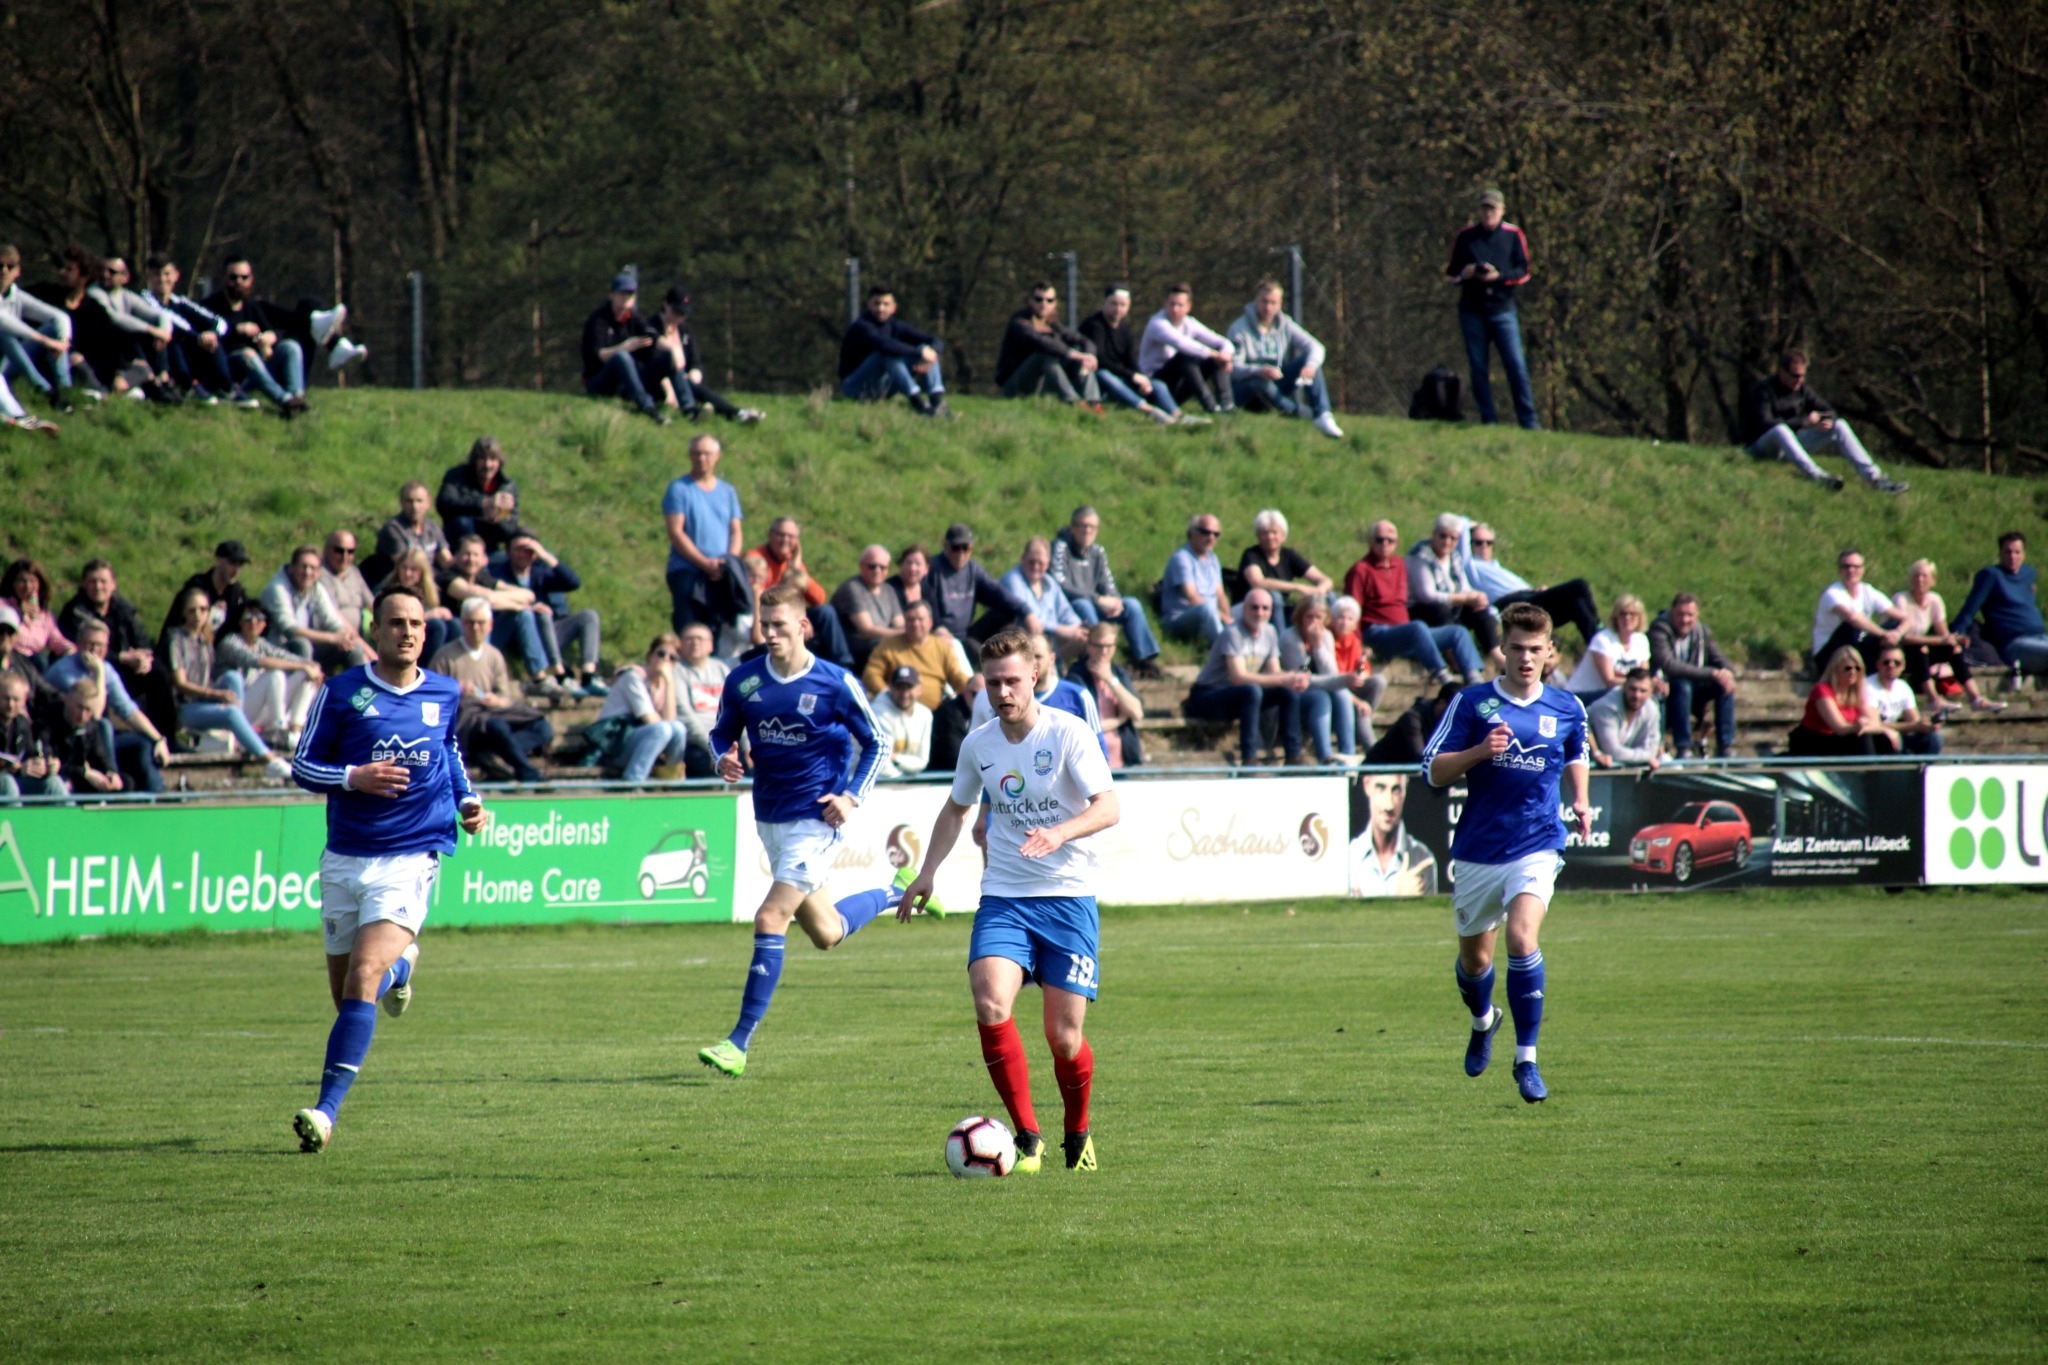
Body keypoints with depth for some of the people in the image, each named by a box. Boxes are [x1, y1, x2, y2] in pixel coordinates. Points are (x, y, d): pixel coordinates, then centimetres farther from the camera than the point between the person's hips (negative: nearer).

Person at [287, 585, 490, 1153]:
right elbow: (302, 766, 0)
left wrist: (468, 800, 9)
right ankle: (400, 963, 47)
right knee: (344, 993, 11)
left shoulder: (445, 694, 5)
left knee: (362, 980, -19)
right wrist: (354, 777, -18)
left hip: (410, 859, -2)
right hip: (345, 858, 2)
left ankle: (327, 1109, -22)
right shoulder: (342, 693, -2)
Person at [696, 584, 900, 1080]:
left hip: (815, 820, -6)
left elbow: (874, 742, 0)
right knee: (827, 934, 15)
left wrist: (852, 796, -12)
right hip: (769, 817, 6)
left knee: (771, 918, -17)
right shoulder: (743, 681, -1)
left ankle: (740, 1042, -14)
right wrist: (724, 759, -10)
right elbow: (722, 733, 13)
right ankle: (895, 894, 46)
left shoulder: (835, 684, -12)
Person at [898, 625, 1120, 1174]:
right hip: (1003, 897, 3)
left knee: (1064, 1036, -3)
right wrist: (928, 873, 18)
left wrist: (1058, 834, -34)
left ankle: (1078, 1136, 26)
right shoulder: (978, 744, 6)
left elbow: (1108, 806, -18)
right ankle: (1027, 1138, -13)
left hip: (1068, 896, -3)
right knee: (990, 1005, -22)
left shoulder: (1069, 734, -9)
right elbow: (956, 809, 24)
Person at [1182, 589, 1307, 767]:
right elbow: (1238, 677, -31)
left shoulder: (1269, 632, 5)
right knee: (1252, 691, -36)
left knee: (1290, 692, -8)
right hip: (1207, 697, -8)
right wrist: (1283, 680, -34)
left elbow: (1274, 672, 4)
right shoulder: (1233, 633, -22)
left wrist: (1294, 678, -21)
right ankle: (1248, 760, -38)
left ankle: (1294, 758, -7)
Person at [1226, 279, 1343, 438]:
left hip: (1275, 385, 5)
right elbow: (1233, 367, -22)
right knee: (1260, 382, -41)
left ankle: (1323, 417, -31)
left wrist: (1311, 366, -32)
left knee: (1308, 359, -17)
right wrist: (1259, 371, -43)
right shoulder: (1239, 329, -12)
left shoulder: (1285, 325, 2)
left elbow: (1315, 347, -8)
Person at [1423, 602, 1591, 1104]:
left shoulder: (1567, 709, 5)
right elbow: (1434, 770, -4)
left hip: (1536, 846, -1)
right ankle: (1482, 1021, 50)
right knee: (1474, 956, 14)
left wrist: (1580, 800, 11)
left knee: (1522, 939, -24)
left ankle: (1527, 1058, -16)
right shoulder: (1472, 703, -2)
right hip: (1477, 850, 1)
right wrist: (1480, 751, -20)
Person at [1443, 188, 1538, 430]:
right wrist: (1463, 274, -12)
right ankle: (1488, 419, 7)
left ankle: (1528, 419, -6)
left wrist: (1499, 275, -15)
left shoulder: (1513, 235, 4)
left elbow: (1523, 272, 2)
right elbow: (1450, 273, 12)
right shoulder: (1465, 236, 6)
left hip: (1503, 309, -1)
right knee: (1478, 367, 2)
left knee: (1516, 364, -9)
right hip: (1472, 312, 2)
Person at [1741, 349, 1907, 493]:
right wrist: (1804, 422, -23)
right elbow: (1765, 424, -26)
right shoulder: (1763, 390, -14)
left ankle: (1873, 477, -16)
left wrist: (1829, 421, -16)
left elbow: (1828, 411, 10)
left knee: (1839, 426, -4)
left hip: (1789, 443, 7)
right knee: (1781, 430, -42)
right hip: (1760, 447, -7)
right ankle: (1816, 475, -60)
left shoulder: (1801, 389, 6)